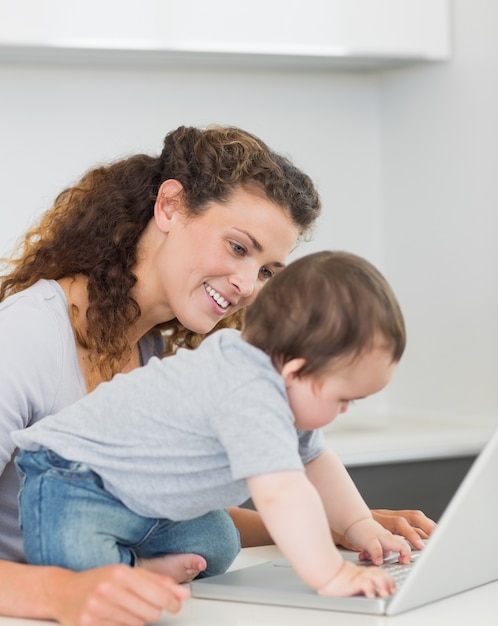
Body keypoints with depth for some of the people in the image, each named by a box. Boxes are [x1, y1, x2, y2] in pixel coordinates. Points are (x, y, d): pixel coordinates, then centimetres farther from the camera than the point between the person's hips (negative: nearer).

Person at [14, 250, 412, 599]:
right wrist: (331, 576, -41)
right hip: (73, 480, -10)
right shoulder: (250, 397, -33)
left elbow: (314, 461, 18)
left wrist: (361, 527, 14)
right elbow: (281, 494, -41)